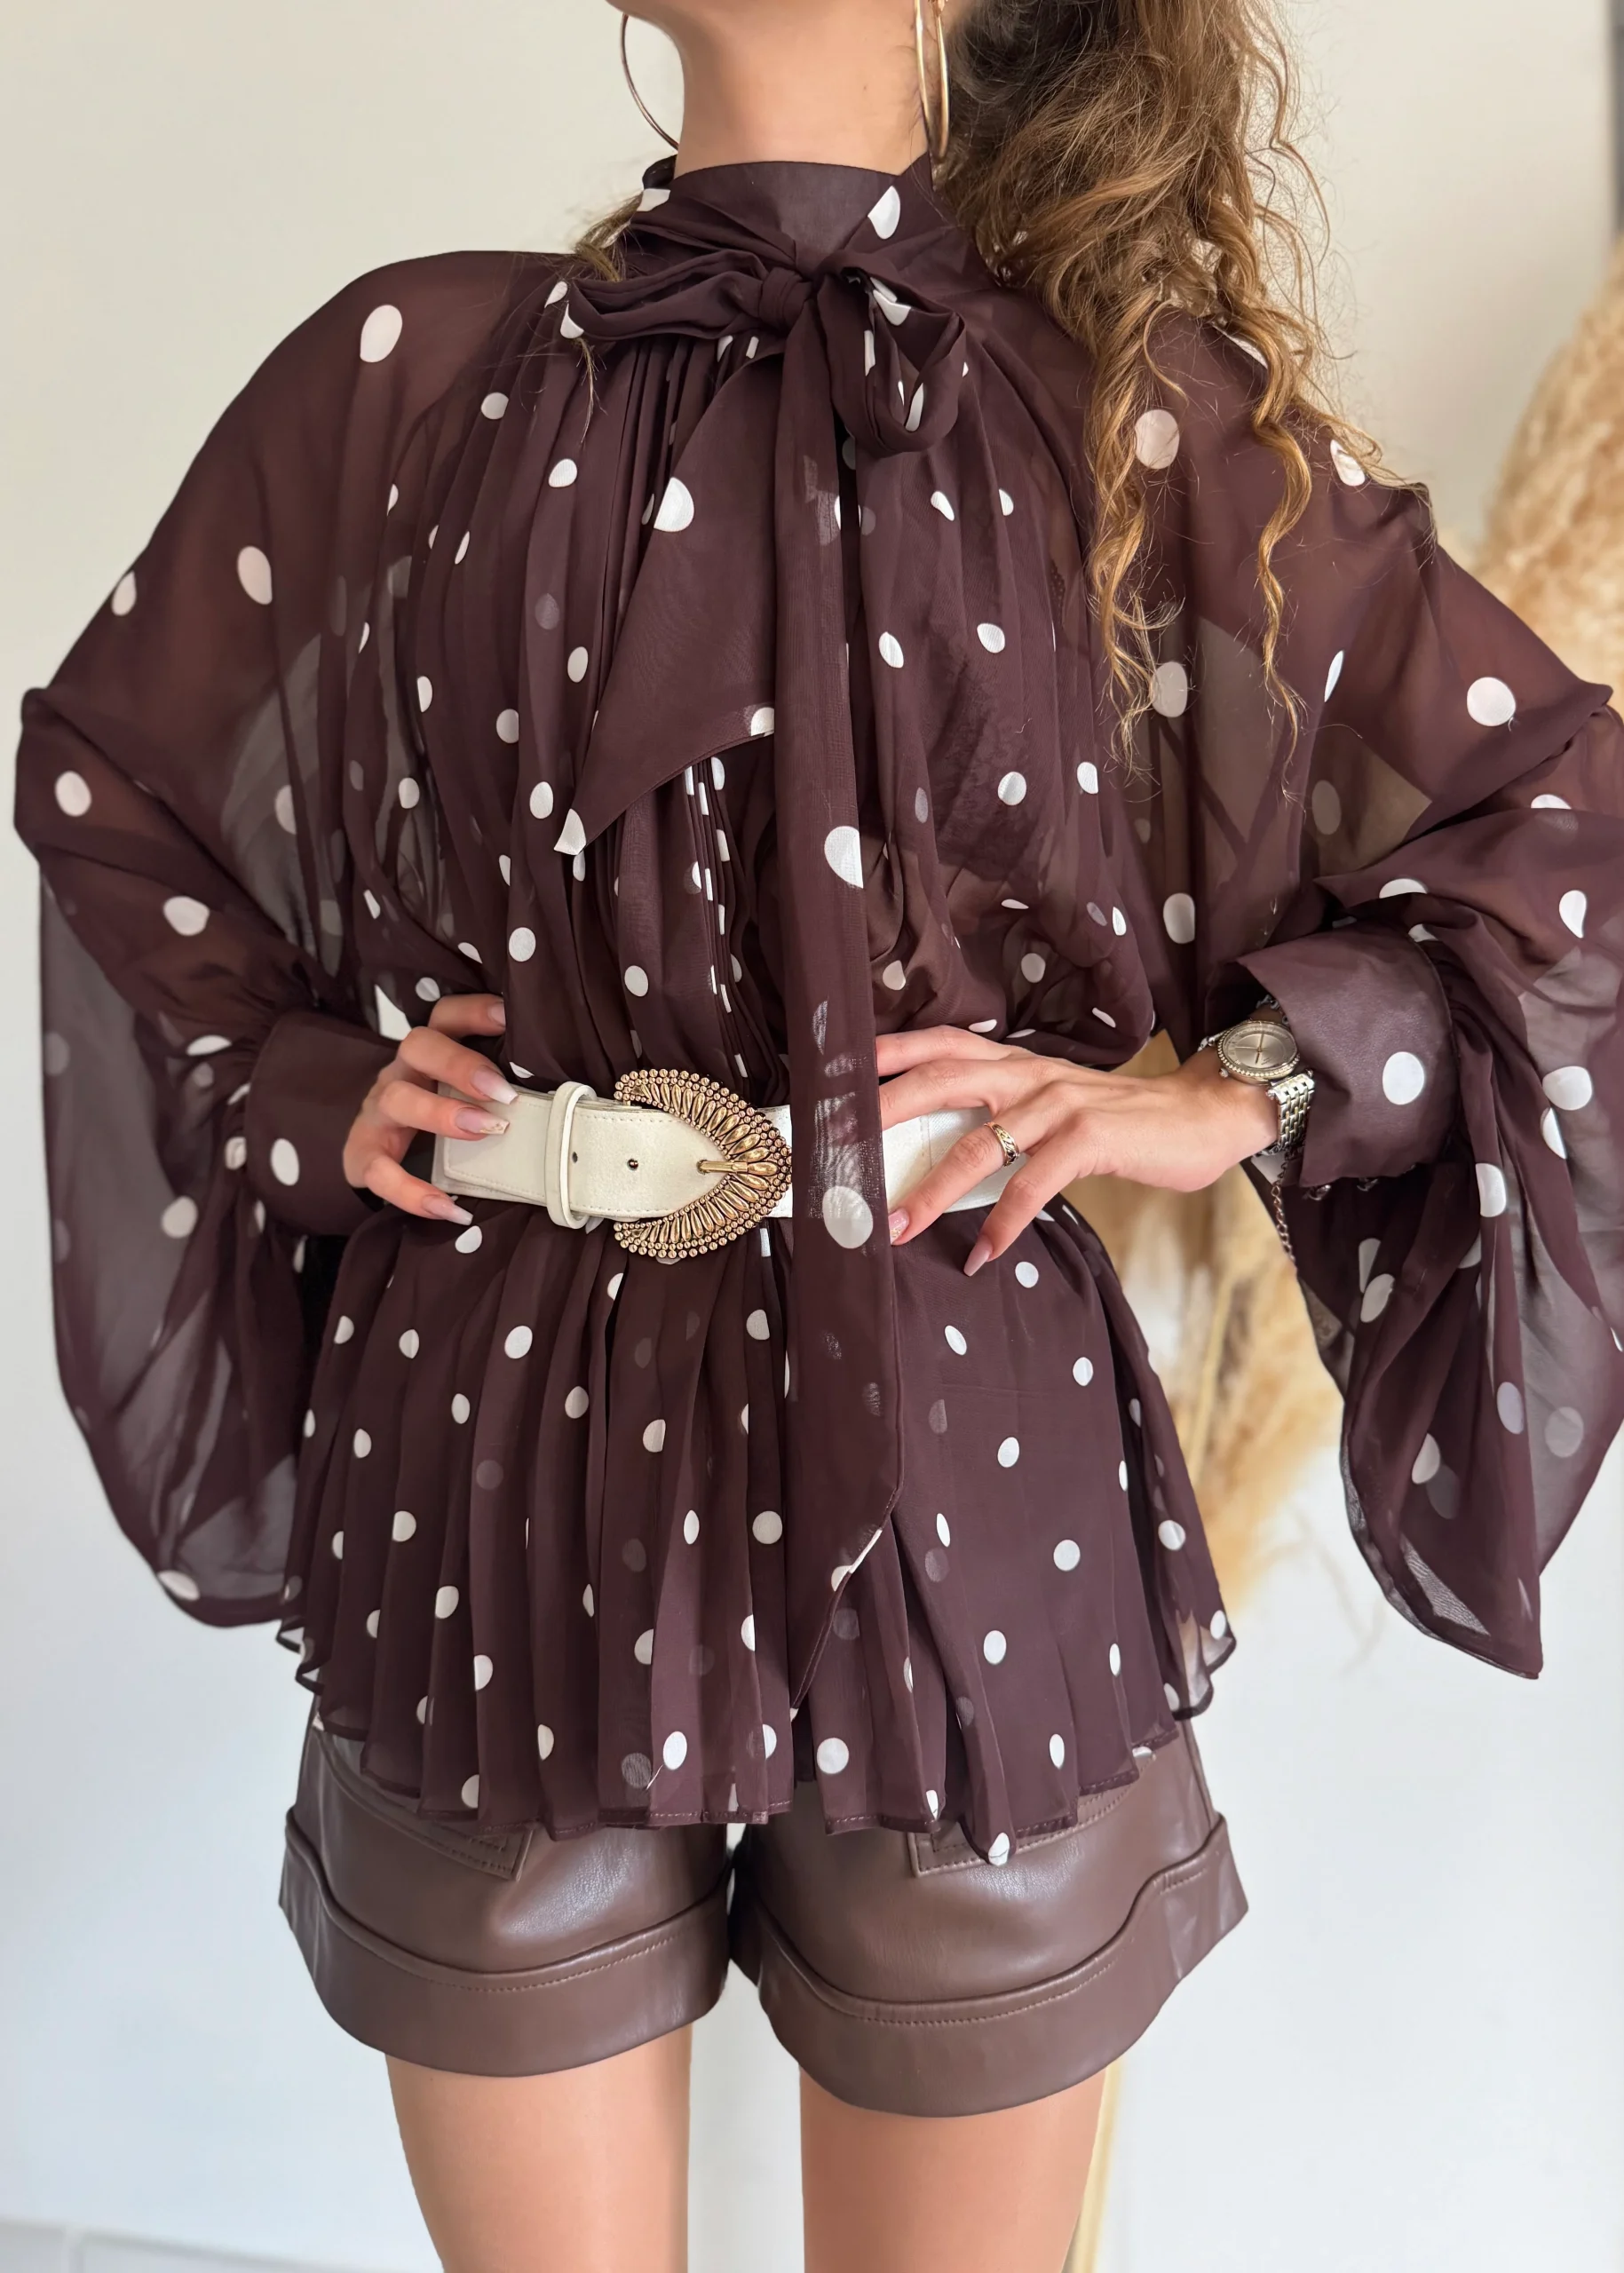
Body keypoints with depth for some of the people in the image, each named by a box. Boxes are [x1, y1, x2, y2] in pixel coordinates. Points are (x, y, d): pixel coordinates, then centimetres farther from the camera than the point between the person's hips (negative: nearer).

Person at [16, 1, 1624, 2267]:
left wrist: (1236, 1087, -6)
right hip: (501, 1501, 1)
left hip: (965, 1497, 0)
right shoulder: (412, 372, 5)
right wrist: (299, 1076, 3)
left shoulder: (1144, 411, 1)